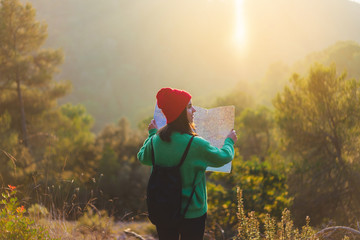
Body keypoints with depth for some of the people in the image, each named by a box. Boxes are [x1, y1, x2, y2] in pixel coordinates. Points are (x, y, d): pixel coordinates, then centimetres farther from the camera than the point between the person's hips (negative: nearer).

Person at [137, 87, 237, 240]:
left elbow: (142, 157, 15)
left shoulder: (156, 140, -7)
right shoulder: (195, 144, -23)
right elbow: (223, 157, -7)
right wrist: (229, 141, 14)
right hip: (192, 214, -5)